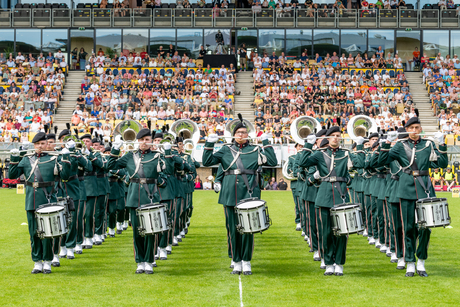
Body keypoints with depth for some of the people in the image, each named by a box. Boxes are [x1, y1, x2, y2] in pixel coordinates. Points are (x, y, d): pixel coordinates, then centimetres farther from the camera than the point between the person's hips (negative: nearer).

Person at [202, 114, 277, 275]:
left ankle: (246, 262, 10)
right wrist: (209, 144, -4)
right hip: (230, 195, 1)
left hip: (249, 194, -1)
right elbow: (207, 162, 5)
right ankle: (236, 262, 14)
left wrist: (266, 143, -4)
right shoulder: (226, 150, 11)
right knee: (233, 229, 4)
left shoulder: (255, 150, 9)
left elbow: (273, 162, -1)